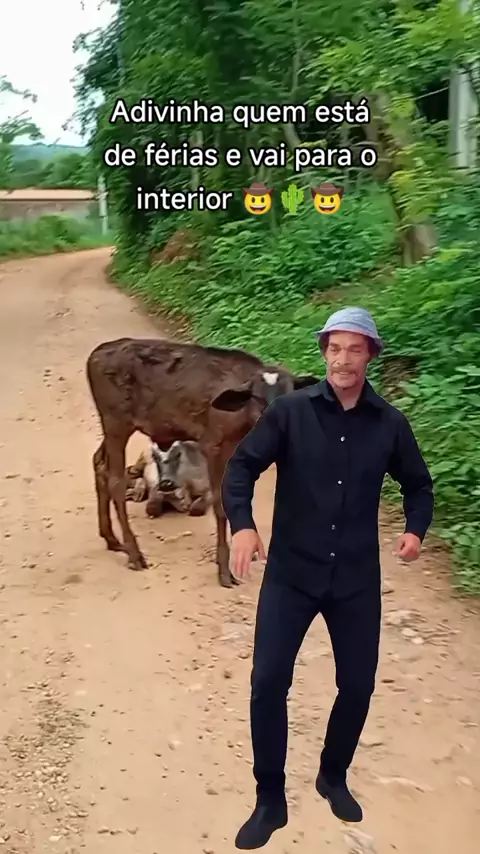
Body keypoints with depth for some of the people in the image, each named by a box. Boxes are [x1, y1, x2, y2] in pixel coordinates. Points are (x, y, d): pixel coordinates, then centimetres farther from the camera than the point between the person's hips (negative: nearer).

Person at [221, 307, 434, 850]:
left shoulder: (389, 424, -1)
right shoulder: (290, 412, -8)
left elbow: (418, 484, 13)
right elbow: (241, 466, -9)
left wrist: (415, 529, -6)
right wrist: (241, 523, -26)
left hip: (357, 580, 2)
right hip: (290, 574, -2)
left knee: (357, 684, 12)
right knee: (268, 682, -4)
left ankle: (333, 778, 39)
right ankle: (270, 800, 17)